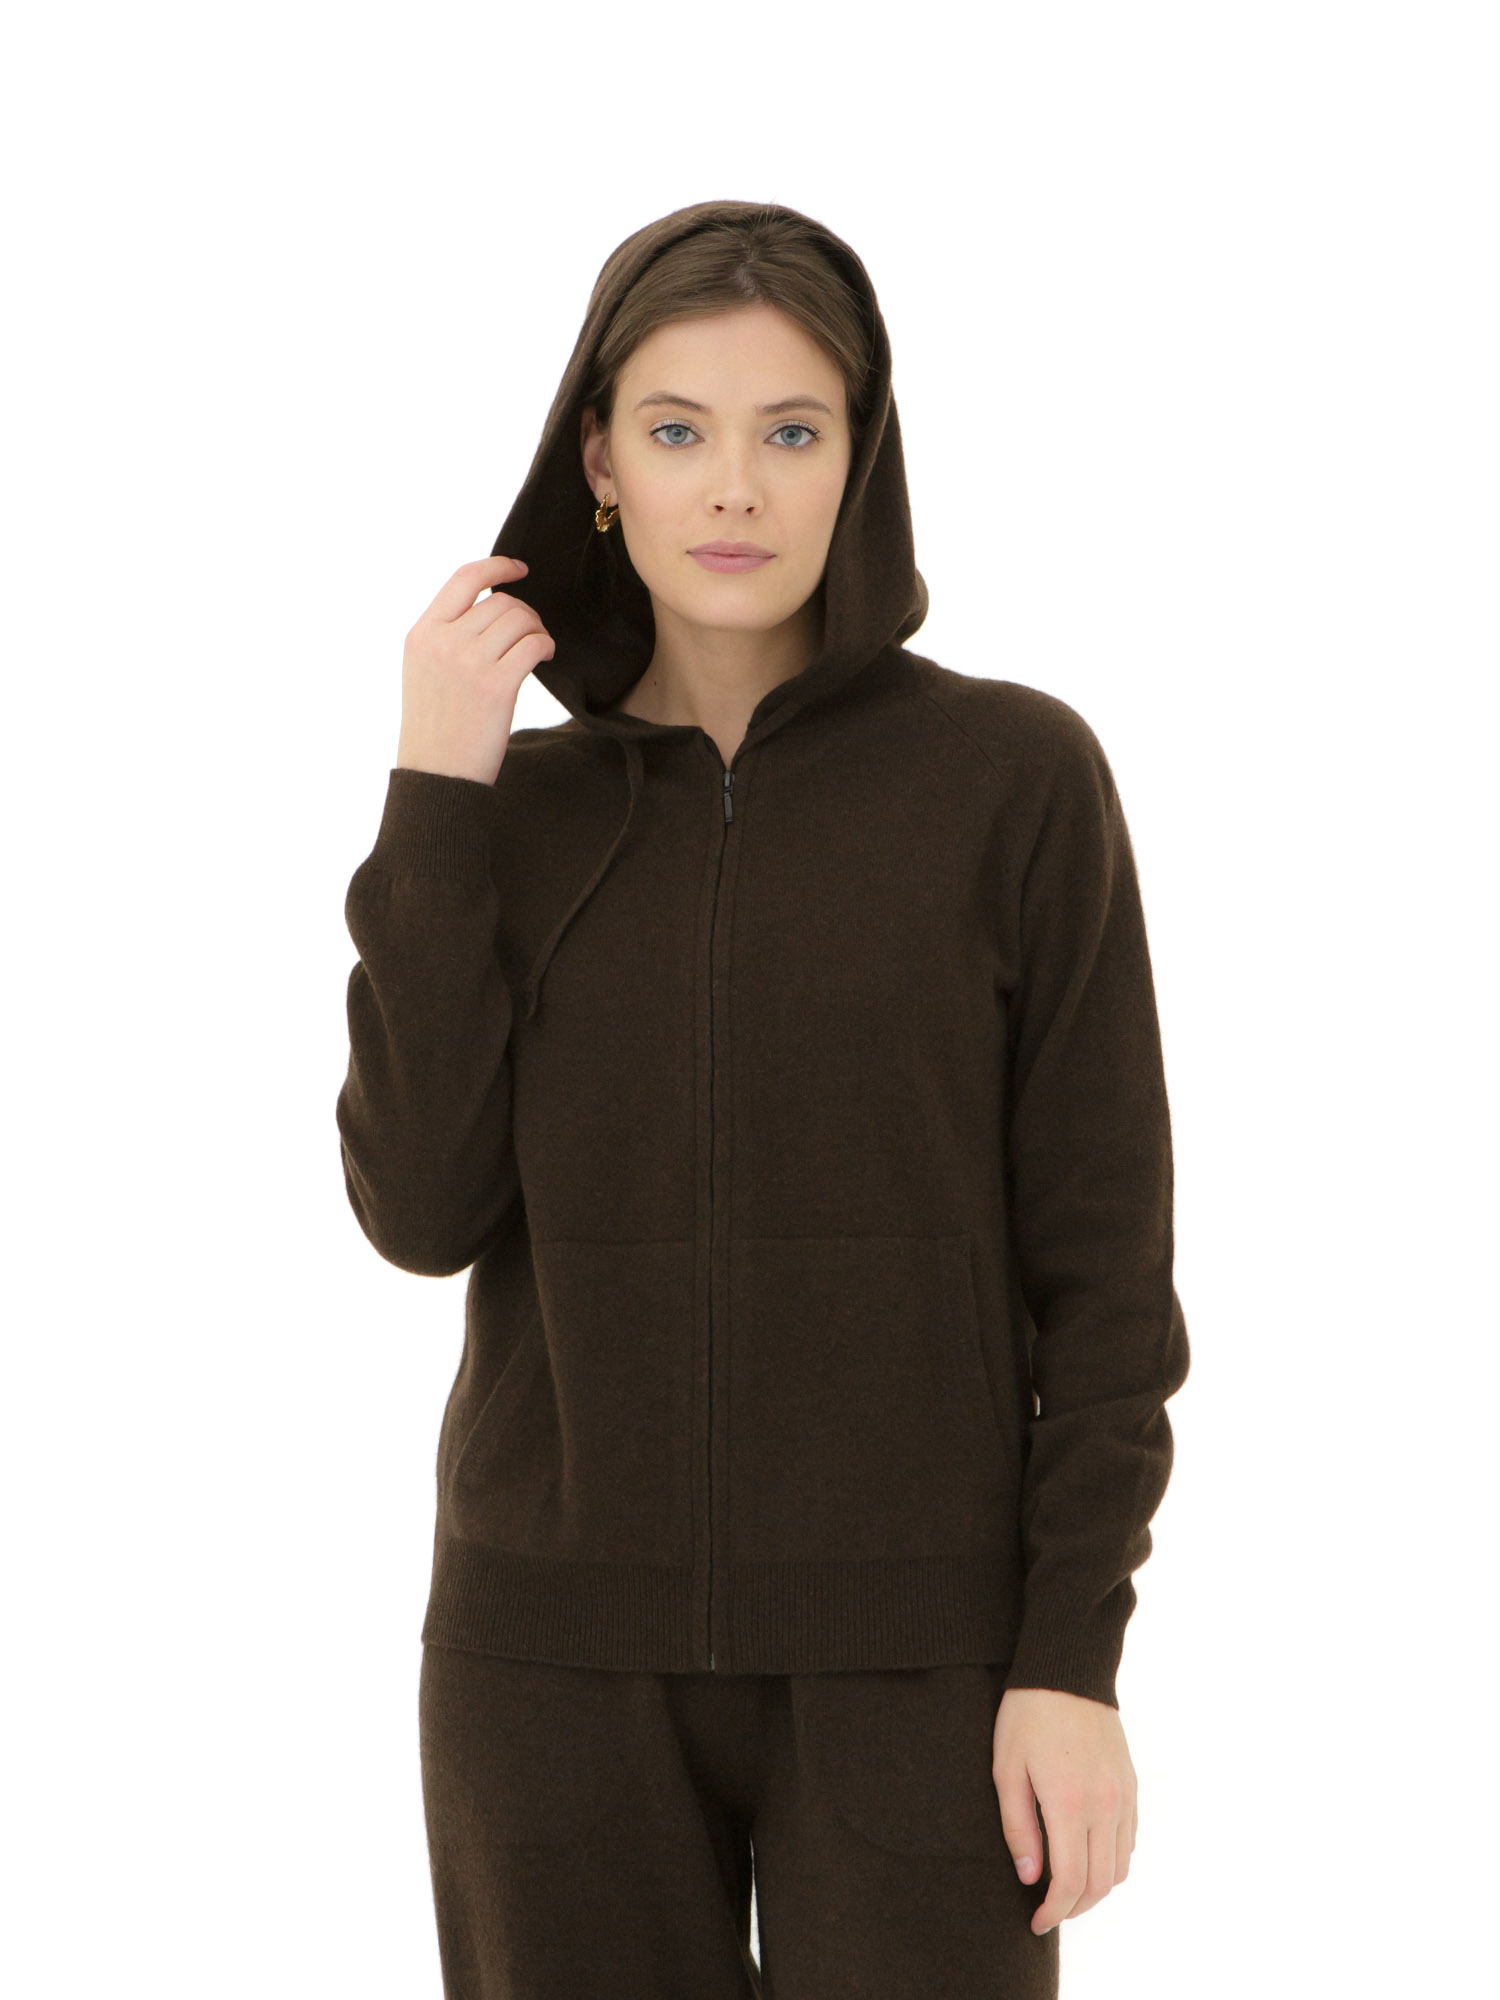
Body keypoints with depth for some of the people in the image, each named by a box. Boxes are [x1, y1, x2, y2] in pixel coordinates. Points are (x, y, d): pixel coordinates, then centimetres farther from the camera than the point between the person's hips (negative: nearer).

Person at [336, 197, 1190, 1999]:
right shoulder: (514, 808, 4)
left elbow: (1103, 1250, -4)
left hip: (911, 1656, -2)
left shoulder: (1014, 775, -4)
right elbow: (422, 1211, -7)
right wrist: (434, 803, -11)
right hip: (559, 1649, 2)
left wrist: (1076, 1657, -9)